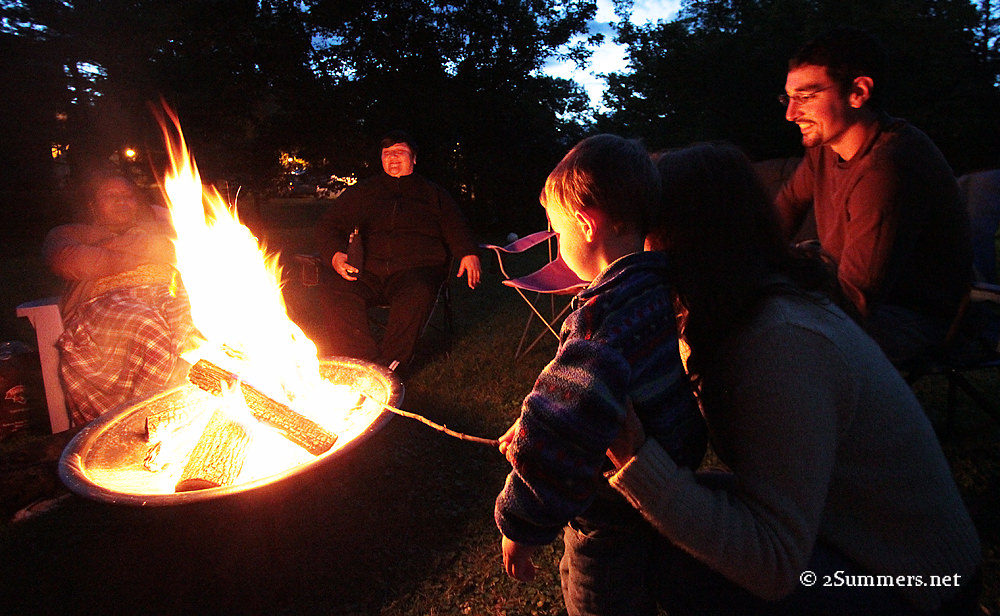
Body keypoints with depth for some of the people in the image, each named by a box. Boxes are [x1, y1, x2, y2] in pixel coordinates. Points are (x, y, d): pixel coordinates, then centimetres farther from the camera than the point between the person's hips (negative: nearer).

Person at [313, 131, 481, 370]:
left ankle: (389, 368, -28)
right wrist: (334, 255, -5)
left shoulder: (434, 194, 24)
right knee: (336, 294, -30)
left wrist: (468, 253, -11)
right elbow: (329, 225, 20)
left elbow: (456, 228, 14)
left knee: (416, 295, -38)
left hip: (415, 269, -2)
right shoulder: (361, 192, 26)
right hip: (367, 270, 2)